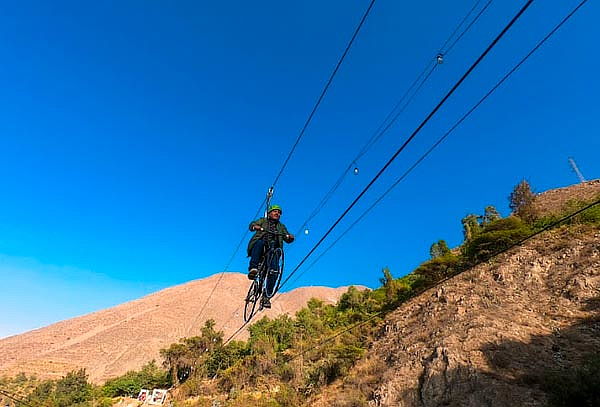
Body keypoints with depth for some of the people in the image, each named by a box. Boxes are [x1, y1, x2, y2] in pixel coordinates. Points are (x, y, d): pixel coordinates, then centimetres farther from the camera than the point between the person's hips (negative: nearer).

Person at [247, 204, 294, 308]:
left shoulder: (281, 227, 27)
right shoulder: (263, 221, 22)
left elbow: (287, 239, 12)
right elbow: (252, 225, 2)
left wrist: (290, 237, -13)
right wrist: (256, 227, -22)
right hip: (260, 248, -2)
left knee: (274, 270, -20)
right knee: (260, 242, -37)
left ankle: (267, 296, -13)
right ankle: (253, 268, -44)